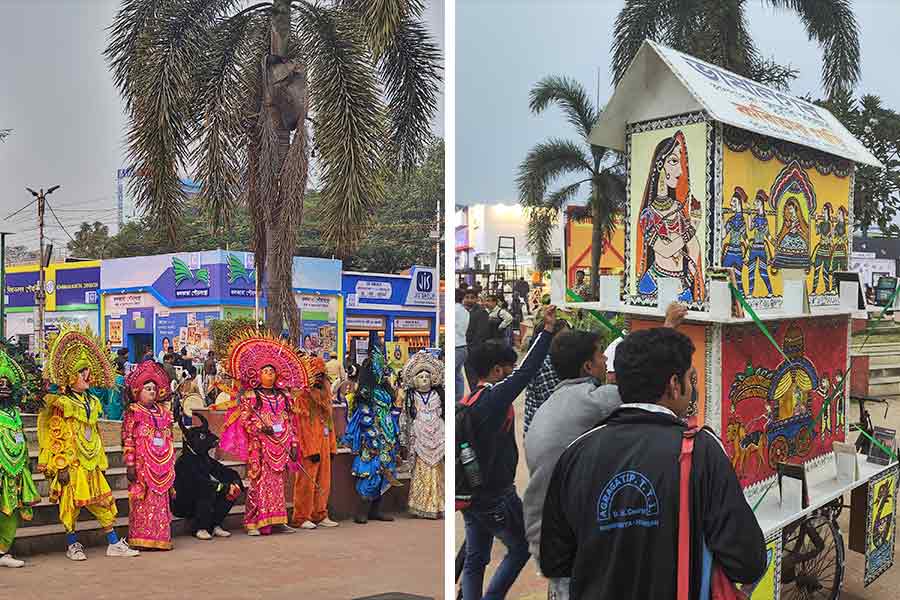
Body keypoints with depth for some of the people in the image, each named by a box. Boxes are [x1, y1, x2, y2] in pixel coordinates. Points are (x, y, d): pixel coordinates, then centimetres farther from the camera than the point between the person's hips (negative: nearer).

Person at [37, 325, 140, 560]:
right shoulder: (60, 404, -9)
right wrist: (61, 465, -14)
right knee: (70, 502, 2)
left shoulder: (91, 402, 12)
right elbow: (57, 437, -11)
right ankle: (72, 545, 17)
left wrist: (101, 461, 16)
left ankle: (114, 543, 11)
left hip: (91, 463, 7)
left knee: (103, 501, 6)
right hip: (71, 464, -7)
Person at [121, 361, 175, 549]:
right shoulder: (133, 412, -2)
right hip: (142, 465, -5)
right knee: (143, 500, -4)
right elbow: (128, 440, -7)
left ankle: (160, 537, 11)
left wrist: (171, 463, 16)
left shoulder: (163, 413, 15)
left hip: (162, 465, 5)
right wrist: (130, 464, -13)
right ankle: (141, 538, 1)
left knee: (161, 501, 6)